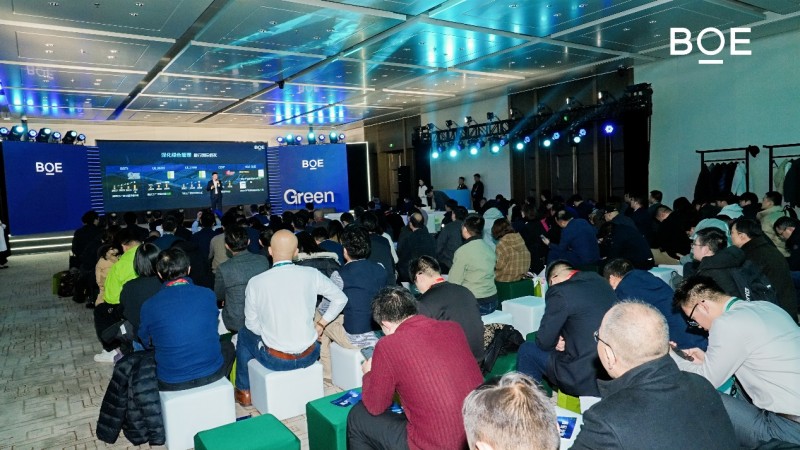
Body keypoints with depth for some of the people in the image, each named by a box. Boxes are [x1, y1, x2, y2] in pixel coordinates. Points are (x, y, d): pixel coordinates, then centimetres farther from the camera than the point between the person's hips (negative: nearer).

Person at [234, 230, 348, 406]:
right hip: (309, 356, 2)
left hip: (275, 361, -2)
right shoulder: (311, 274, -10)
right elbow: (341, 299, 1)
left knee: (244, 334, 28)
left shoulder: (255, 283, -13)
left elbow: (252, 324, -2)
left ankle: (244, 392, 39)